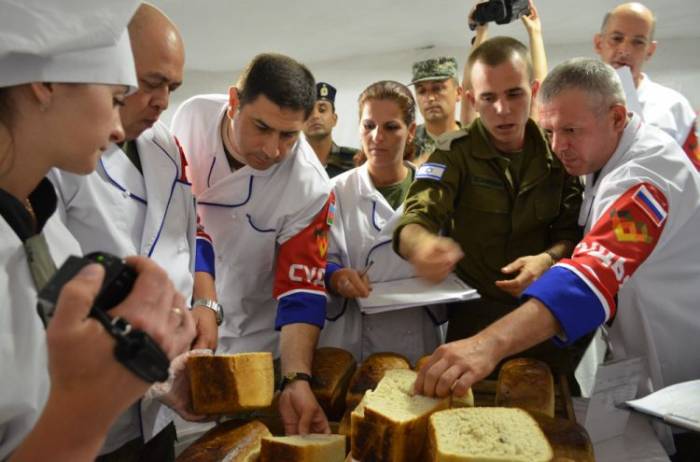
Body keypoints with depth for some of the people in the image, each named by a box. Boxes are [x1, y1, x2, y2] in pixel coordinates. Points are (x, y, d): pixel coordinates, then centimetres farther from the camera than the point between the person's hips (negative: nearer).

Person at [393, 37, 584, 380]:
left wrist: (548, 259, -21)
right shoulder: (454, 154, -8)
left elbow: (572, 232, 2)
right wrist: (420, 243, -48)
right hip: (474, 315, -2)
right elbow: (416, 217, -23)